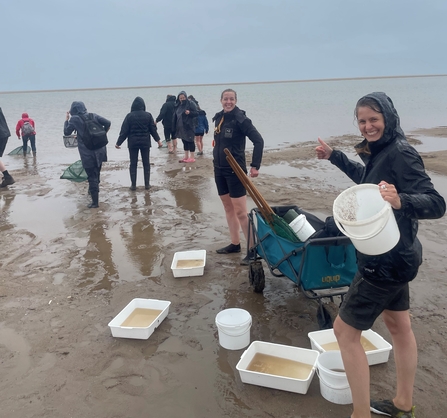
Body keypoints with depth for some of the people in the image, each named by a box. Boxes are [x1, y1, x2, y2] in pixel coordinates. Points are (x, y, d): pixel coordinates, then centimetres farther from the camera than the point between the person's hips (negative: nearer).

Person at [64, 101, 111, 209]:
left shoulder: (74, 119, -5)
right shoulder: (94, 115, 6)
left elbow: (67, 132, 5)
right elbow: (108, 123, 1)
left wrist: (67, 120, 16)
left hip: (87, 153, -5)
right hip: (99, 151, 5)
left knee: (92, 176, 0)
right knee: (96, 173, 23)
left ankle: (95, 202, 1)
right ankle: (94, 190, 42)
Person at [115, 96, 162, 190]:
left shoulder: (129, 116, -7)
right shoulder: (148, 115, -4)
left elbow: (124, 131, -5)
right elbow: (153, 129, 1)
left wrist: (118, 143, 3)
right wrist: (158, 140, 14)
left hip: (133, 143, -1)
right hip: (145, 142, 1)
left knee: (133, 164, 6)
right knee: (146, 163, 9)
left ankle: (133, 185, 7)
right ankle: (147, 184, 11)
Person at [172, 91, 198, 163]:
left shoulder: (190, 103, -7)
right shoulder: (178, 105, 12)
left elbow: (196, 113, -9)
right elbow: (175, 116, 16)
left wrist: (189, 112, -27)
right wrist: (174, 127, 11)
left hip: (189, 126, -7)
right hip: (181, 127, 7)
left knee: (190, 141, -2)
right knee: (184, 141, 13)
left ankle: (192, 157, 4)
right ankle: (186, 157, 21)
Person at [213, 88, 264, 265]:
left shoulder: (240, 119, -14)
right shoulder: (218, 118, 7)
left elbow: (258, 140, -18)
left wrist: (255, 165, -22)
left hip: (235, 170, -8)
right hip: (219, 169, 8)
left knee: (240, 211, -7)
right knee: (228, 207, 14)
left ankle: (252, 249, 1)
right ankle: (235, 244, 25)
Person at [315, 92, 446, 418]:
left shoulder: (401, 154, -22)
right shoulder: (380, 152, 5)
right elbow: (366, 178, 27)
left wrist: (401, 201, -48)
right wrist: (334, 156, 33)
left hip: (388, 260, -10)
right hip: (394, 255, 10)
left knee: (345, 331, -1)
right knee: (399, 325, 21)